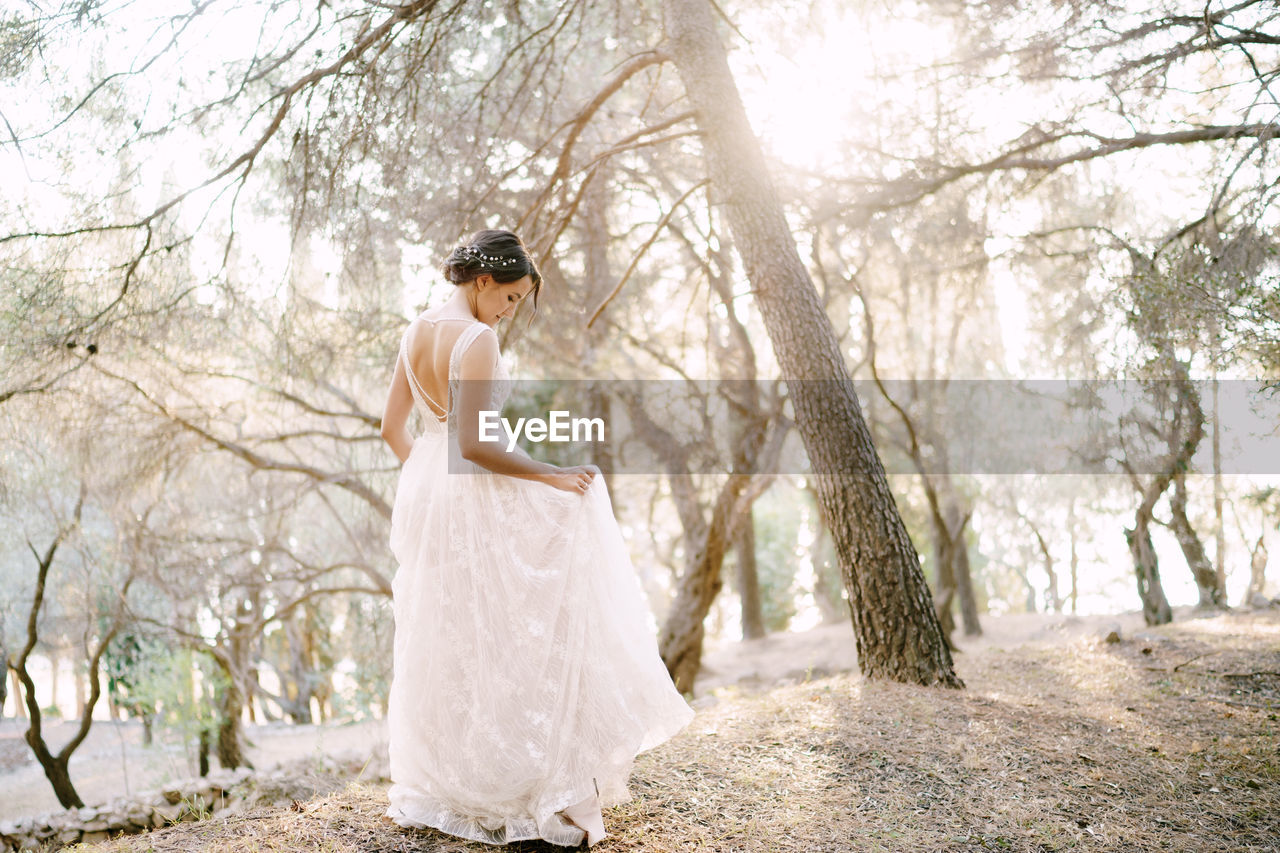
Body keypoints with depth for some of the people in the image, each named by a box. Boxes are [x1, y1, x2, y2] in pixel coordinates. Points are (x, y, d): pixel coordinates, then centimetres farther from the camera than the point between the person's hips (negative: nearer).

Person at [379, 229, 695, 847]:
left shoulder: (415, 332, 9)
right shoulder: (476, 339, -18)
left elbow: (392, 428, 14)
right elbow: (472, 444, -24)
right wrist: (551, 476, -18)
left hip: (421, 494, 9)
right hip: (474, 500, -9)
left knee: (441, 644, 16)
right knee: (498, 643, -2)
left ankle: (432, 787, 25)